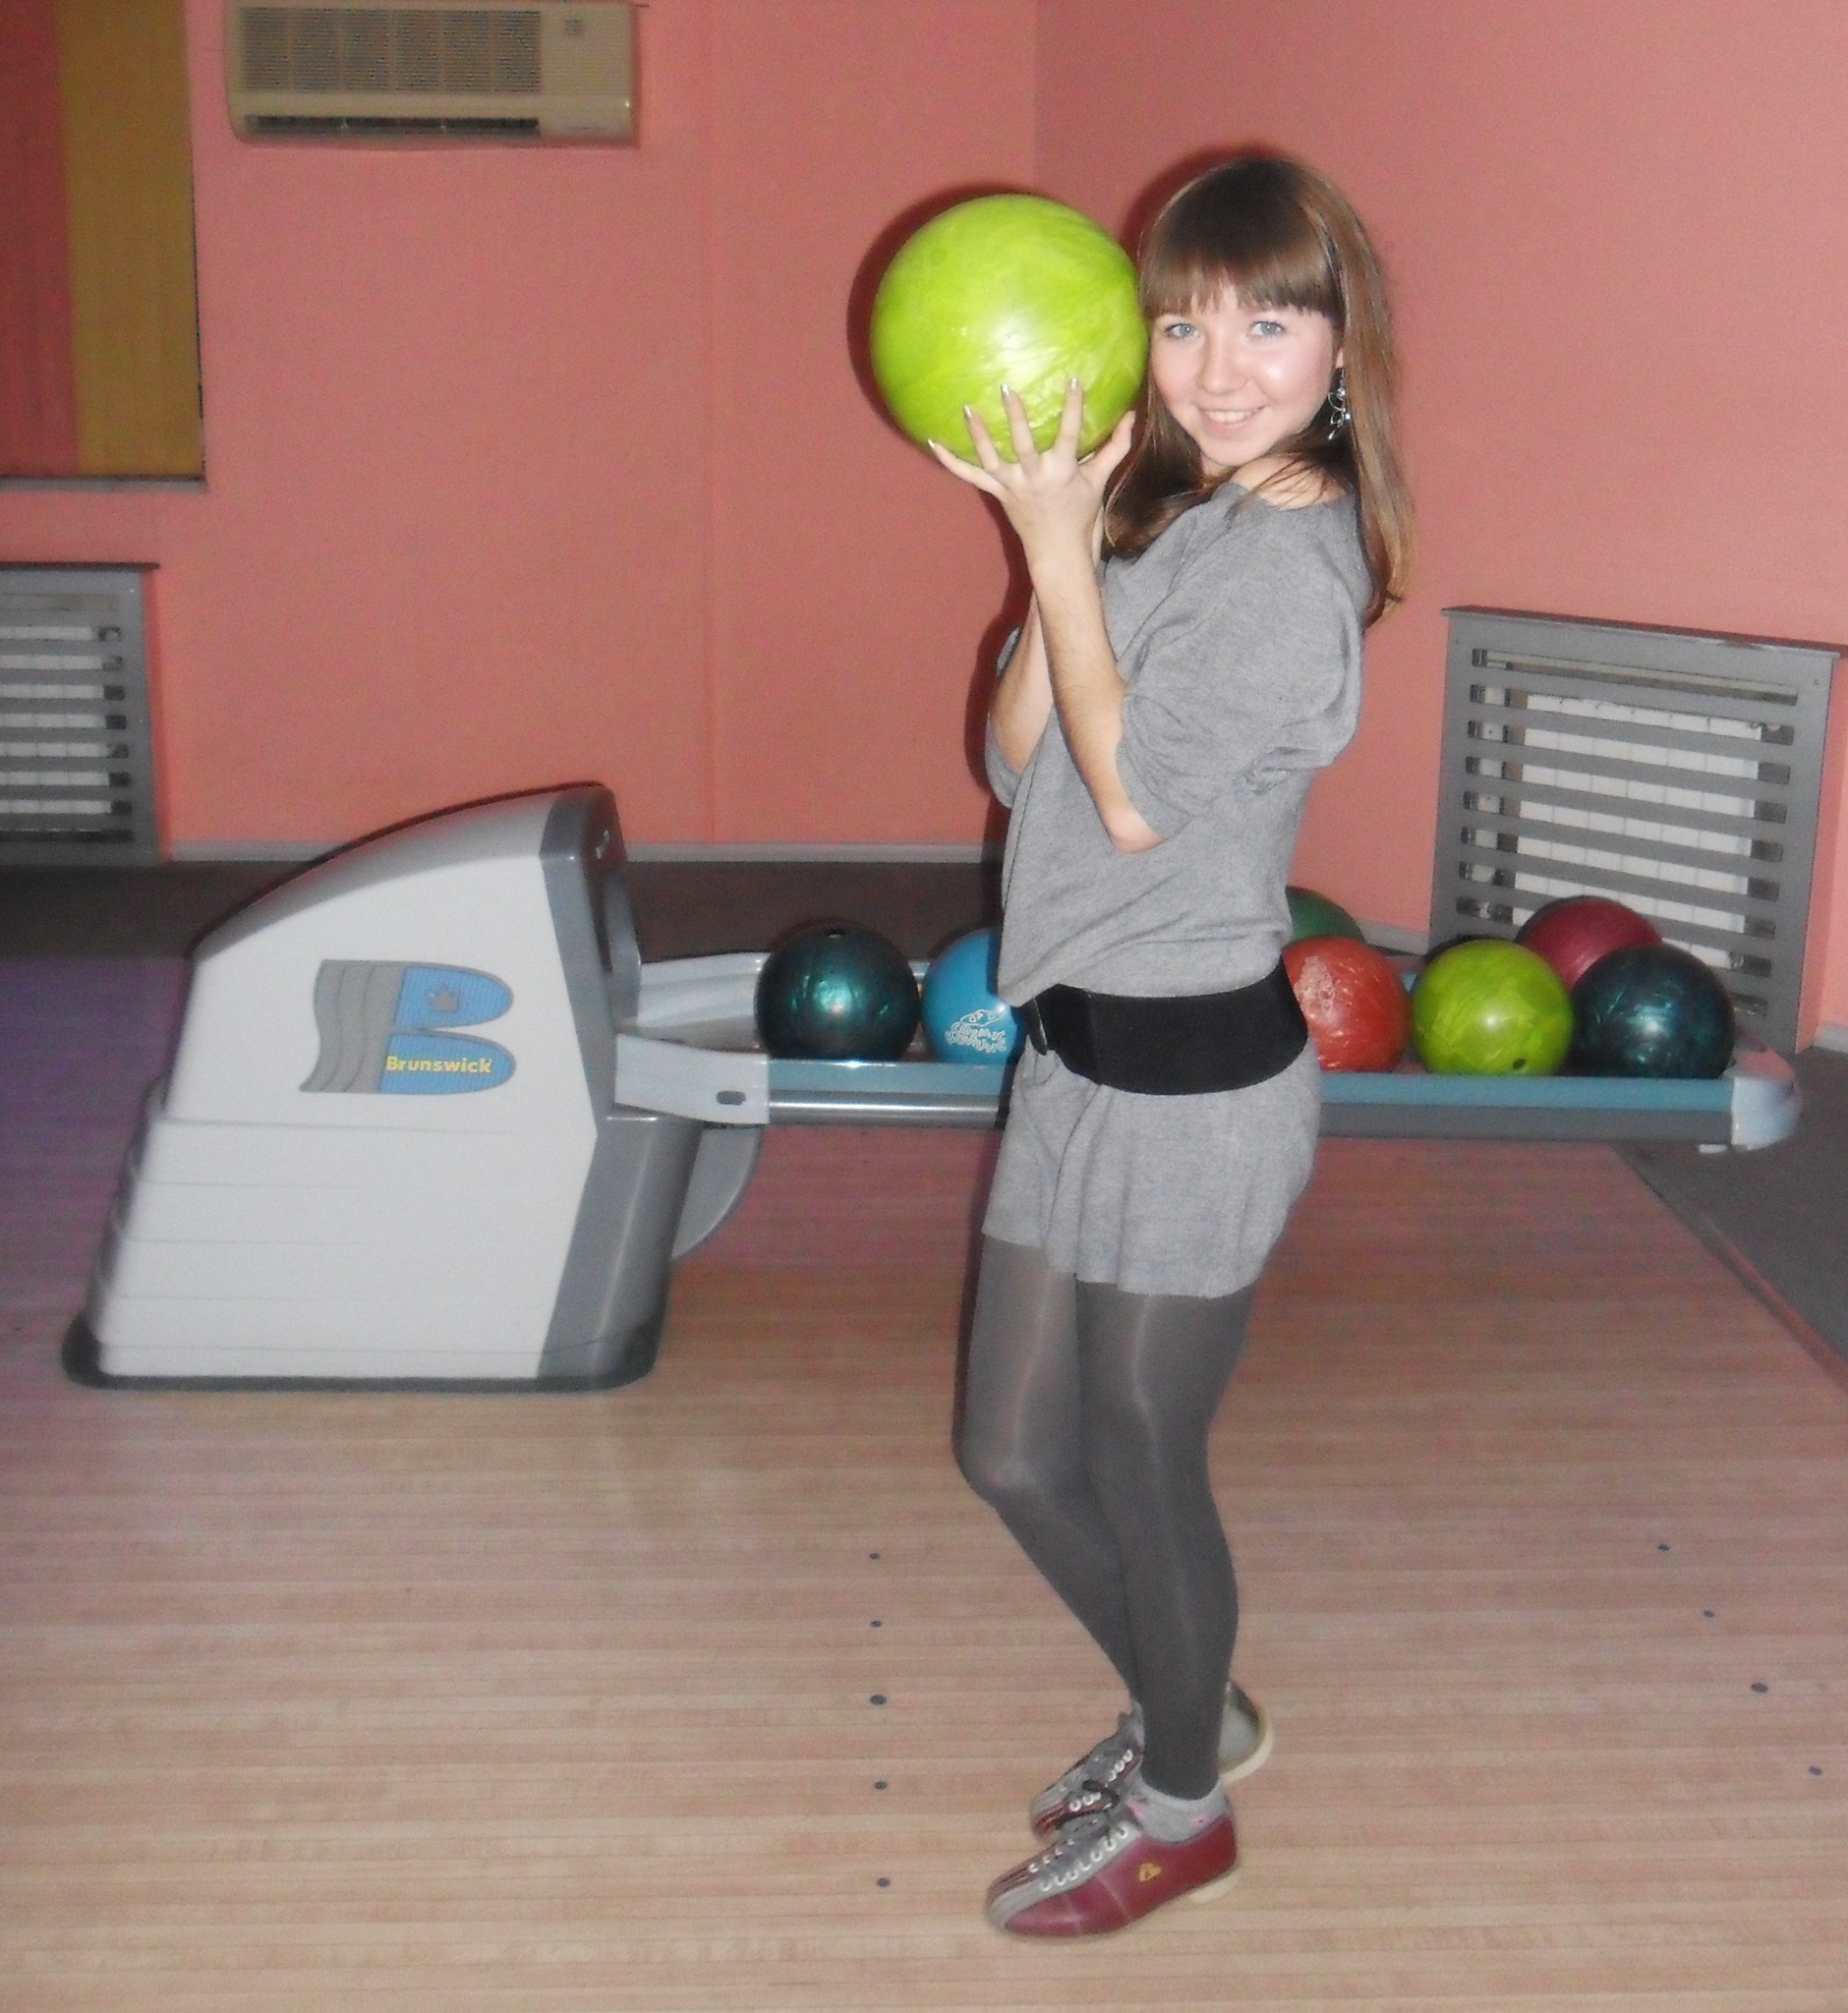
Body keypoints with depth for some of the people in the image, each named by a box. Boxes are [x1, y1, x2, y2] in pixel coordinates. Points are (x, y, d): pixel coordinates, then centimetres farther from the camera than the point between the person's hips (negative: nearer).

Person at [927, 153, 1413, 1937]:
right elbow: (1018, 761, 3)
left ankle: (1178, 1808, 35)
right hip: (1082, 1054, 9)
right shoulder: (1168, 522, 9)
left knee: (1140, 1467, 10)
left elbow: (1133, 795, -19)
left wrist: (1058, 552, -17)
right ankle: (1189, 1712, 43)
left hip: (1195, 1079, -9)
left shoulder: (1291, 556, -18)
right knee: (1014, 1453, 19)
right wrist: (1057, 539, -7)